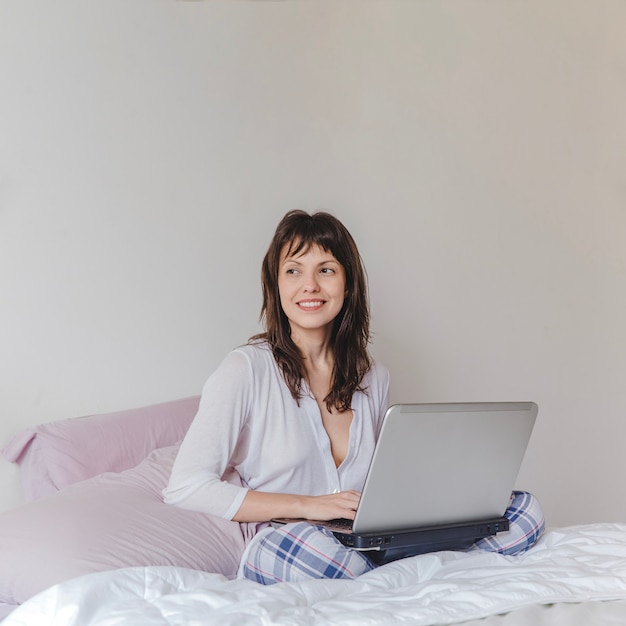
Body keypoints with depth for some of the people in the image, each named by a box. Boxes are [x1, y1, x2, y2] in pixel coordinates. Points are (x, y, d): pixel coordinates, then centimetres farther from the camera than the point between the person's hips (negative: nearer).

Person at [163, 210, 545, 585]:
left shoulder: (374, 378, 13)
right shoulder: (248, 370, -4)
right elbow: (184, 488, -12)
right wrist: (306, 505, -16)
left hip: (366, 546, 5)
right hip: (276, 555, -5)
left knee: (526, 511, -7)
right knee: (304, 545, -42)